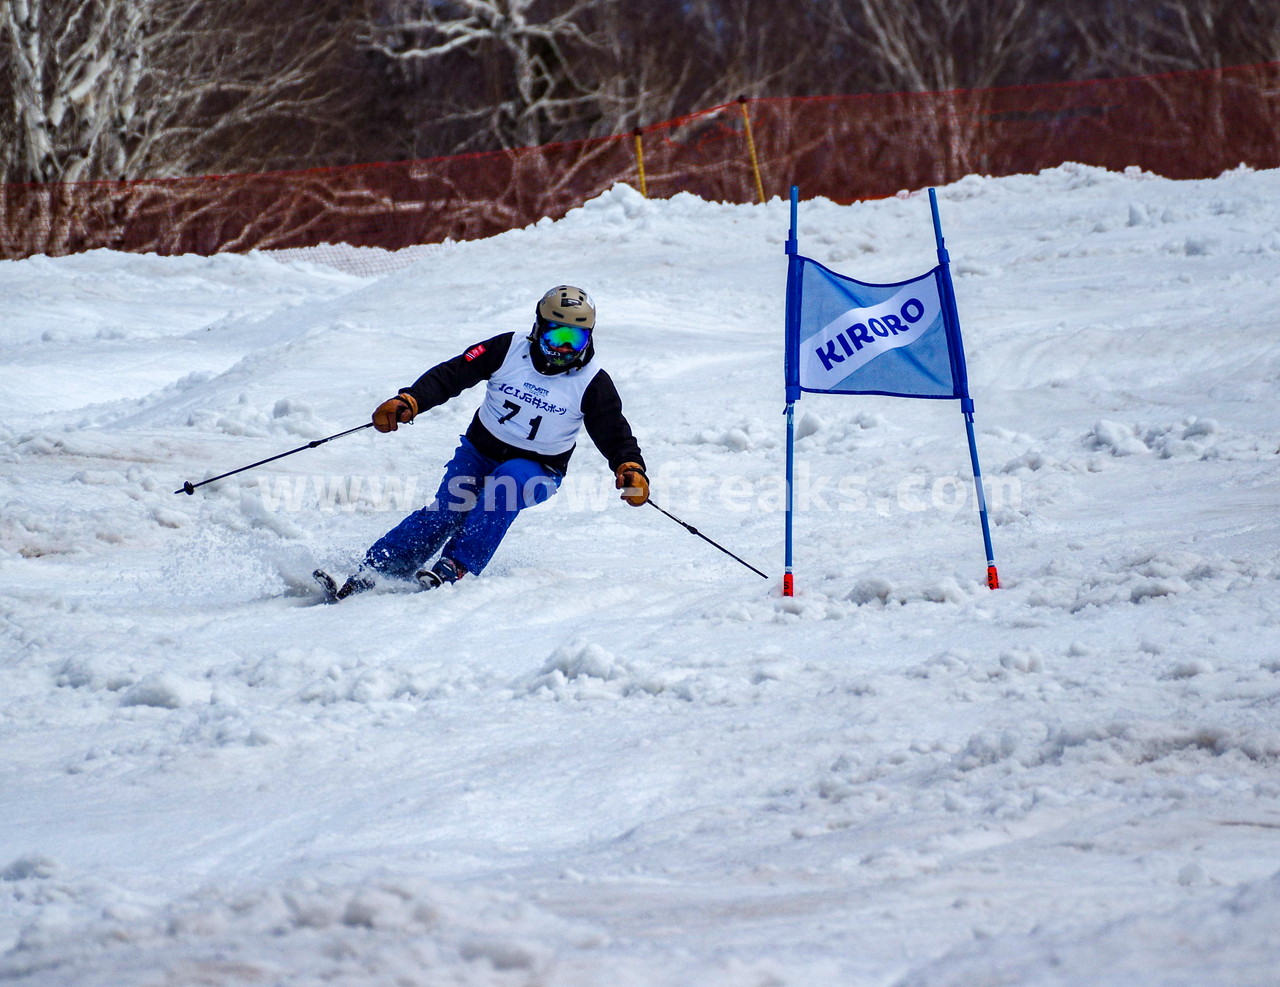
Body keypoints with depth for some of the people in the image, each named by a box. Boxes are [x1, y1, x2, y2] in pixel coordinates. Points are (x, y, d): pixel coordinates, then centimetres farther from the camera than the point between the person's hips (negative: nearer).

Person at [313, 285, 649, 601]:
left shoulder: (592, 383, -10)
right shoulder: (507, 351, -10)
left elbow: (615, 434, -7)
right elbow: (451, 375, -12)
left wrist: (630, 468, -27)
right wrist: (409, 401, -26)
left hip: (536, 469, -1)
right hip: (480, 450, 1)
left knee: (506, 485, -35)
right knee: (447, 511, -22)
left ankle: (455, 569, -38)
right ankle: (370, 573, -26)